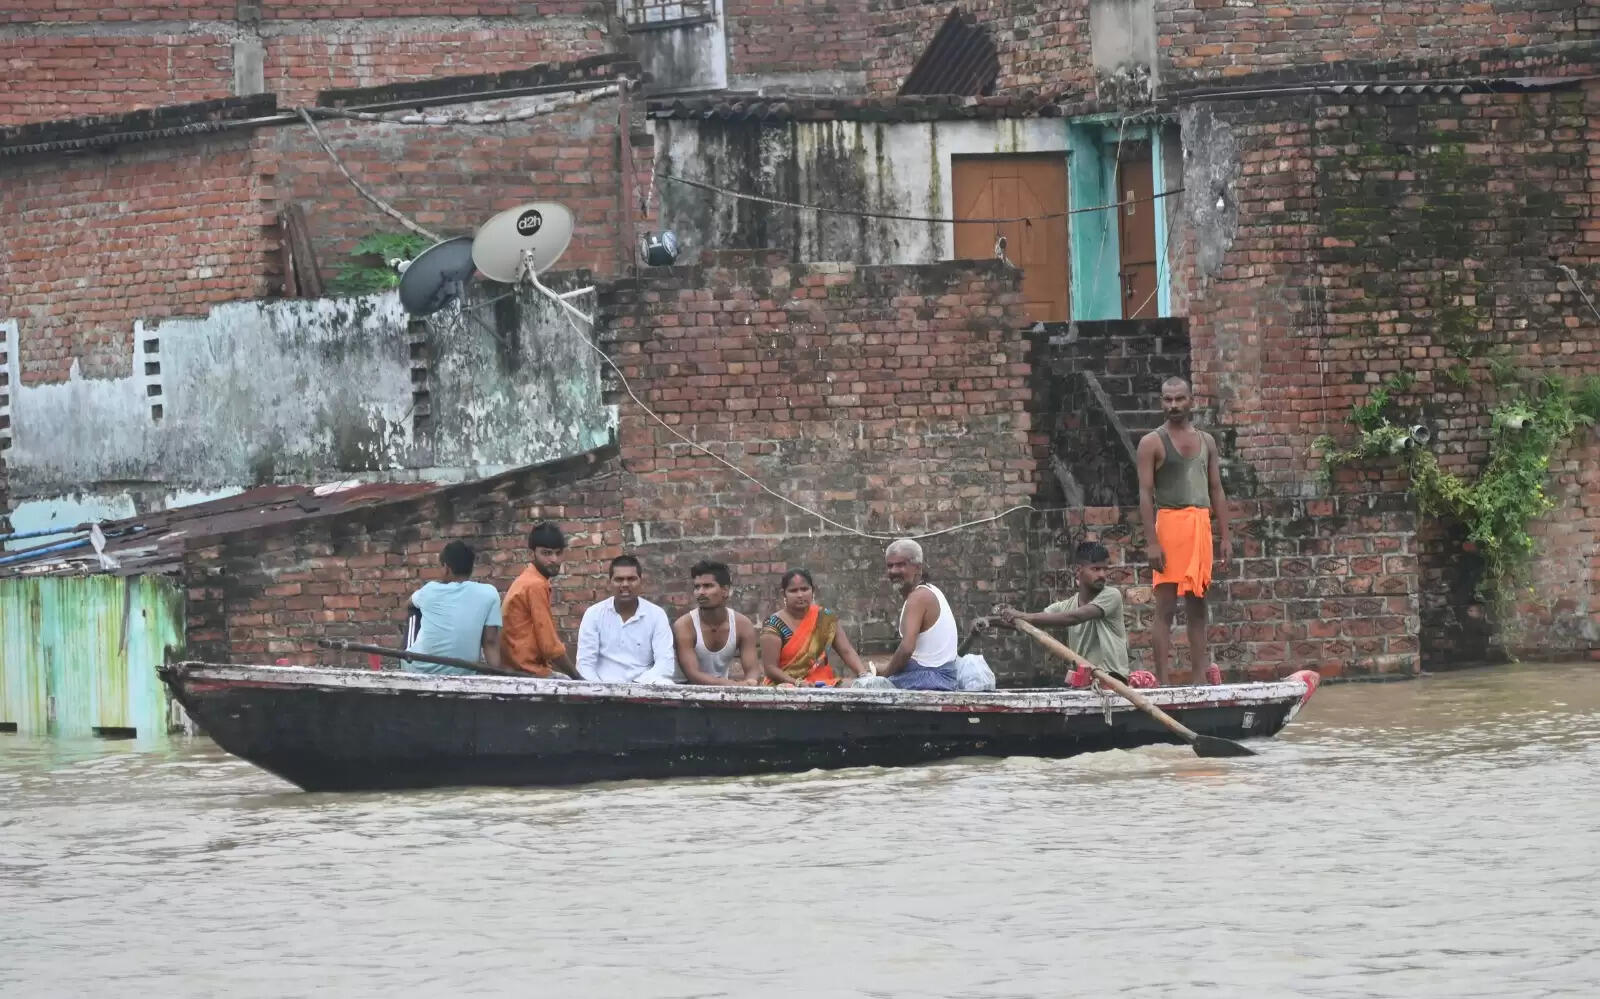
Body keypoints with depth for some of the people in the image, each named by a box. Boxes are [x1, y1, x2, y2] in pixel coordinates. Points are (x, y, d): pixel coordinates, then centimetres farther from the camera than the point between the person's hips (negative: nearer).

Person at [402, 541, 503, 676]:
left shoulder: (431, 590, -1)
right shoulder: (489, 594, -6)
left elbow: (409, 604, 24)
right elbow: (491, 643, -9)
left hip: (417, 670, 1)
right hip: (462, 677, -1)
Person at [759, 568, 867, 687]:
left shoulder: (825, 618, 7)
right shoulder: (774, 625, -4)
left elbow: (847, 652, 2)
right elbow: (770, 668, -8)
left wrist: (863, 674, -16)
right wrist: (796, 683, -23)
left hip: (822, 685, 4)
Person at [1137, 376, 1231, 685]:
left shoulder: (1205, 441, 16)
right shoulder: (1153, 442, 0)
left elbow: (1216, 491, 17)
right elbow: (1146, 494, -6)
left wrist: (1225, 537, 10)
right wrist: (1152, 542, -15)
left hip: (1202, 526, 5)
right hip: (1170, 522, -5)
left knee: (1197, 607, 7)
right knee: (1166, 607, -8)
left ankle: (1198, 679, 10)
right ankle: (1162, 681, -10)